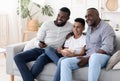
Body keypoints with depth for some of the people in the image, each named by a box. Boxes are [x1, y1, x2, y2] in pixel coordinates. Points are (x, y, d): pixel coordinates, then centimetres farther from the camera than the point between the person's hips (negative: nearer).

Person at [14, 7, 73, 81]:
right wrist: (40, 44, -17)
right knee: (18, 57, -20)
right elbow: (39, 41, 7)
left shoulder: (71, 27, 3)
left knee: (41, 59, -39)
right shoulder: (46, 25, 4)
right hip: (40, 50, 3)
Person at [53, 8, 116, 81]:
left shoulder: (106, 28, -4)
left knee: (94, 57, -43)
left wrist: (88, 58, -21)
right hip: (88, 57, 7)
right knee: (65, 62, -14)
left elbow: (107, 48, -18)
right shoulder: (89, 28, 20)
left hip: (103, 56, -7)